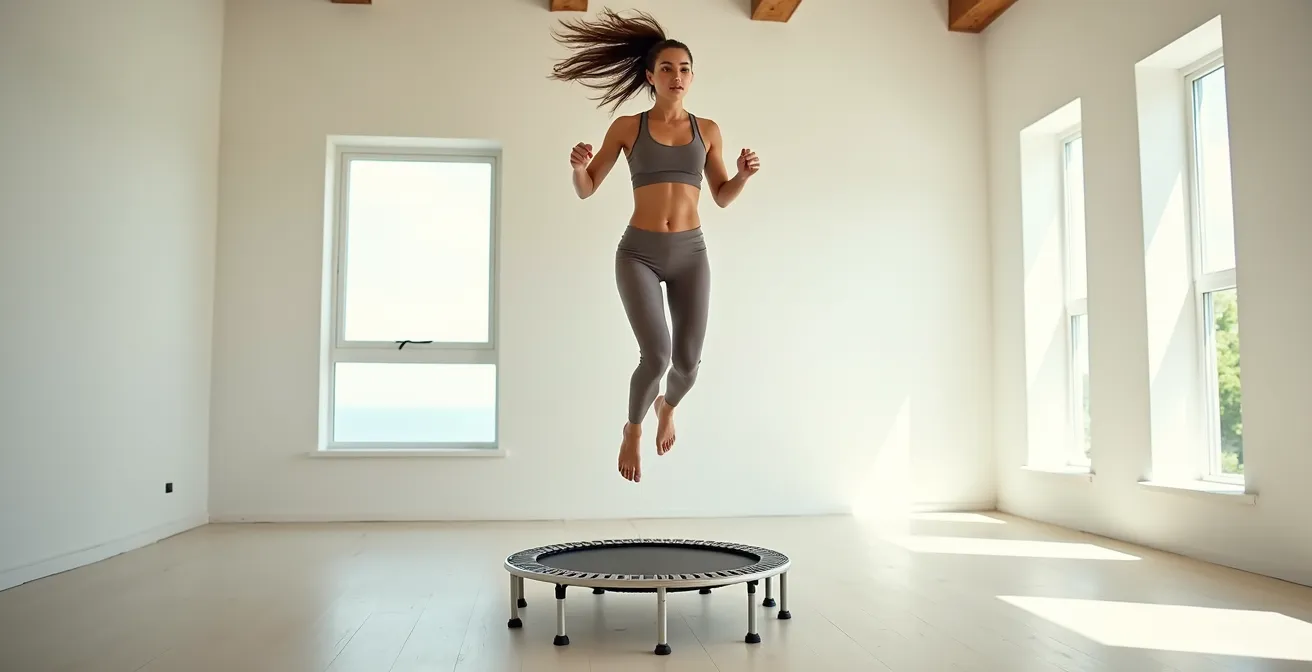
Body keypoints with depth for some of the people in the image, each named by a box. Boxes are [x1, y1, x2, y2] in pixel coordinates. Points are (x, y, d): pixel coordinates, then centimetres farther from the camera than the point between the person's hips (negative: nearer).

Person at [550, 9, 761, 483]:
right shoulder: (627, 127, 1)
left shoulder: (707, 130, 7)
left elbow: (722, 197, 11)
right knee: (656, 355, -17)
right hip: (638, 254, -2)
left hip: (690, 254, 2)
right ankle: (633, 429, 17)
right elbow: (586, 190, 3)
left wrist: (744, 175, -10)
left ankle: (668, 406, 40)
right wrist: (578, 165, -19)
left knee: (687, 362, 0)